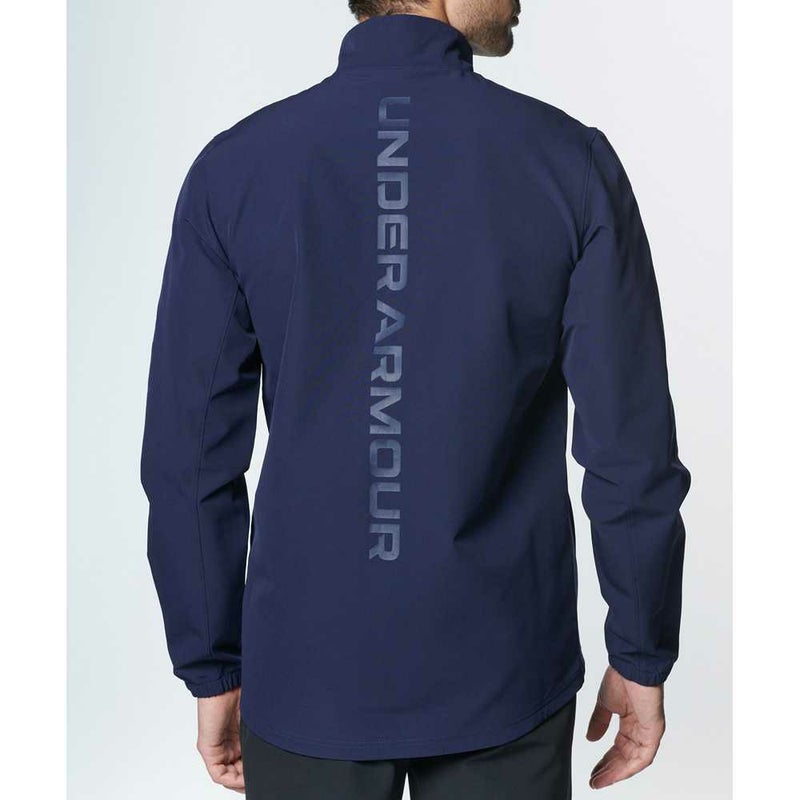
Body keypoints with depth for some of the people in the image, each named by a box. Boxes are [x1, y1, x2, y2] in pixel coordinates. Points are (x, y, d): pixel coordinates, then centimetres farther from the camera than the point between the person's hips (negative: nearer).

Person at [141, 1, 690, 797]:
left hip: (311, 671, 1)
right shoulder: (572, 163, -12)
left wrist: (212, 670, 6)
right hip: (501, 674, 0)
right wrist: (644, 659, 4)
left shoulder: (233, 169, -9)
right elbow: (632, 447, -10)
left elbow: (190, 455, -7)